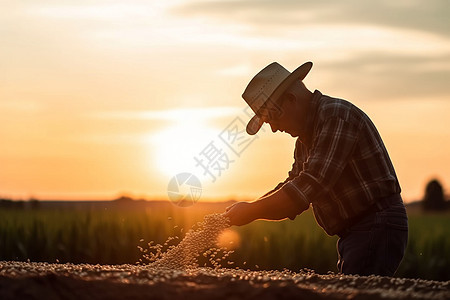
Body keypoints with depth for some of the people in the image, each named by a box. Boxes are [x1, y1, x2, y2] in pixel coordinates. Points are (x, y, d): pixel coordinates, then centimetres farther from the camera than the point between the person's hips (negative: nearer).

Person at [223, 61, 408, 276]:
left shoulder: (337, 116, -15)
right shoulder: (305, 139, 17)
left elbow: (312, 184, -24)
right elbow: (292, 190, 21)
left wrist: (251, 211, -19)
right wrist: (243, 212, 5)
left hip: (377, 228, -10)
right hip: (353, 234, 10)